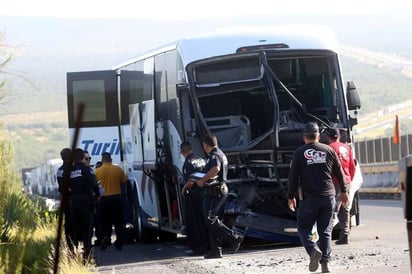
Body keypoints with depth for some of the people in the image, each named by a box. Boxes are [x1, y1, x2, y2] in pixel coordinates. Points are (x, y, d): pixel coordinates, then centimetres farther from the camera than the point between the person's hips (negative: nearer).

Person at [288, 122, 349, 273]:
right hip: (328, 197, 3)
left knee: (304, 228, 7)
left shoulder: (299, 153, -2)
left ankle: (313, 249, -20)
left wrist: (291, 197, 7)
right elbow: (339, 173, 12)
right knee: (325, 230, 8)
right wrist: (343, 191, 25)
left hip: (309, 198, -3)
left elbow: (293, 177, -3)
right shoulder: (329, 150, 6)